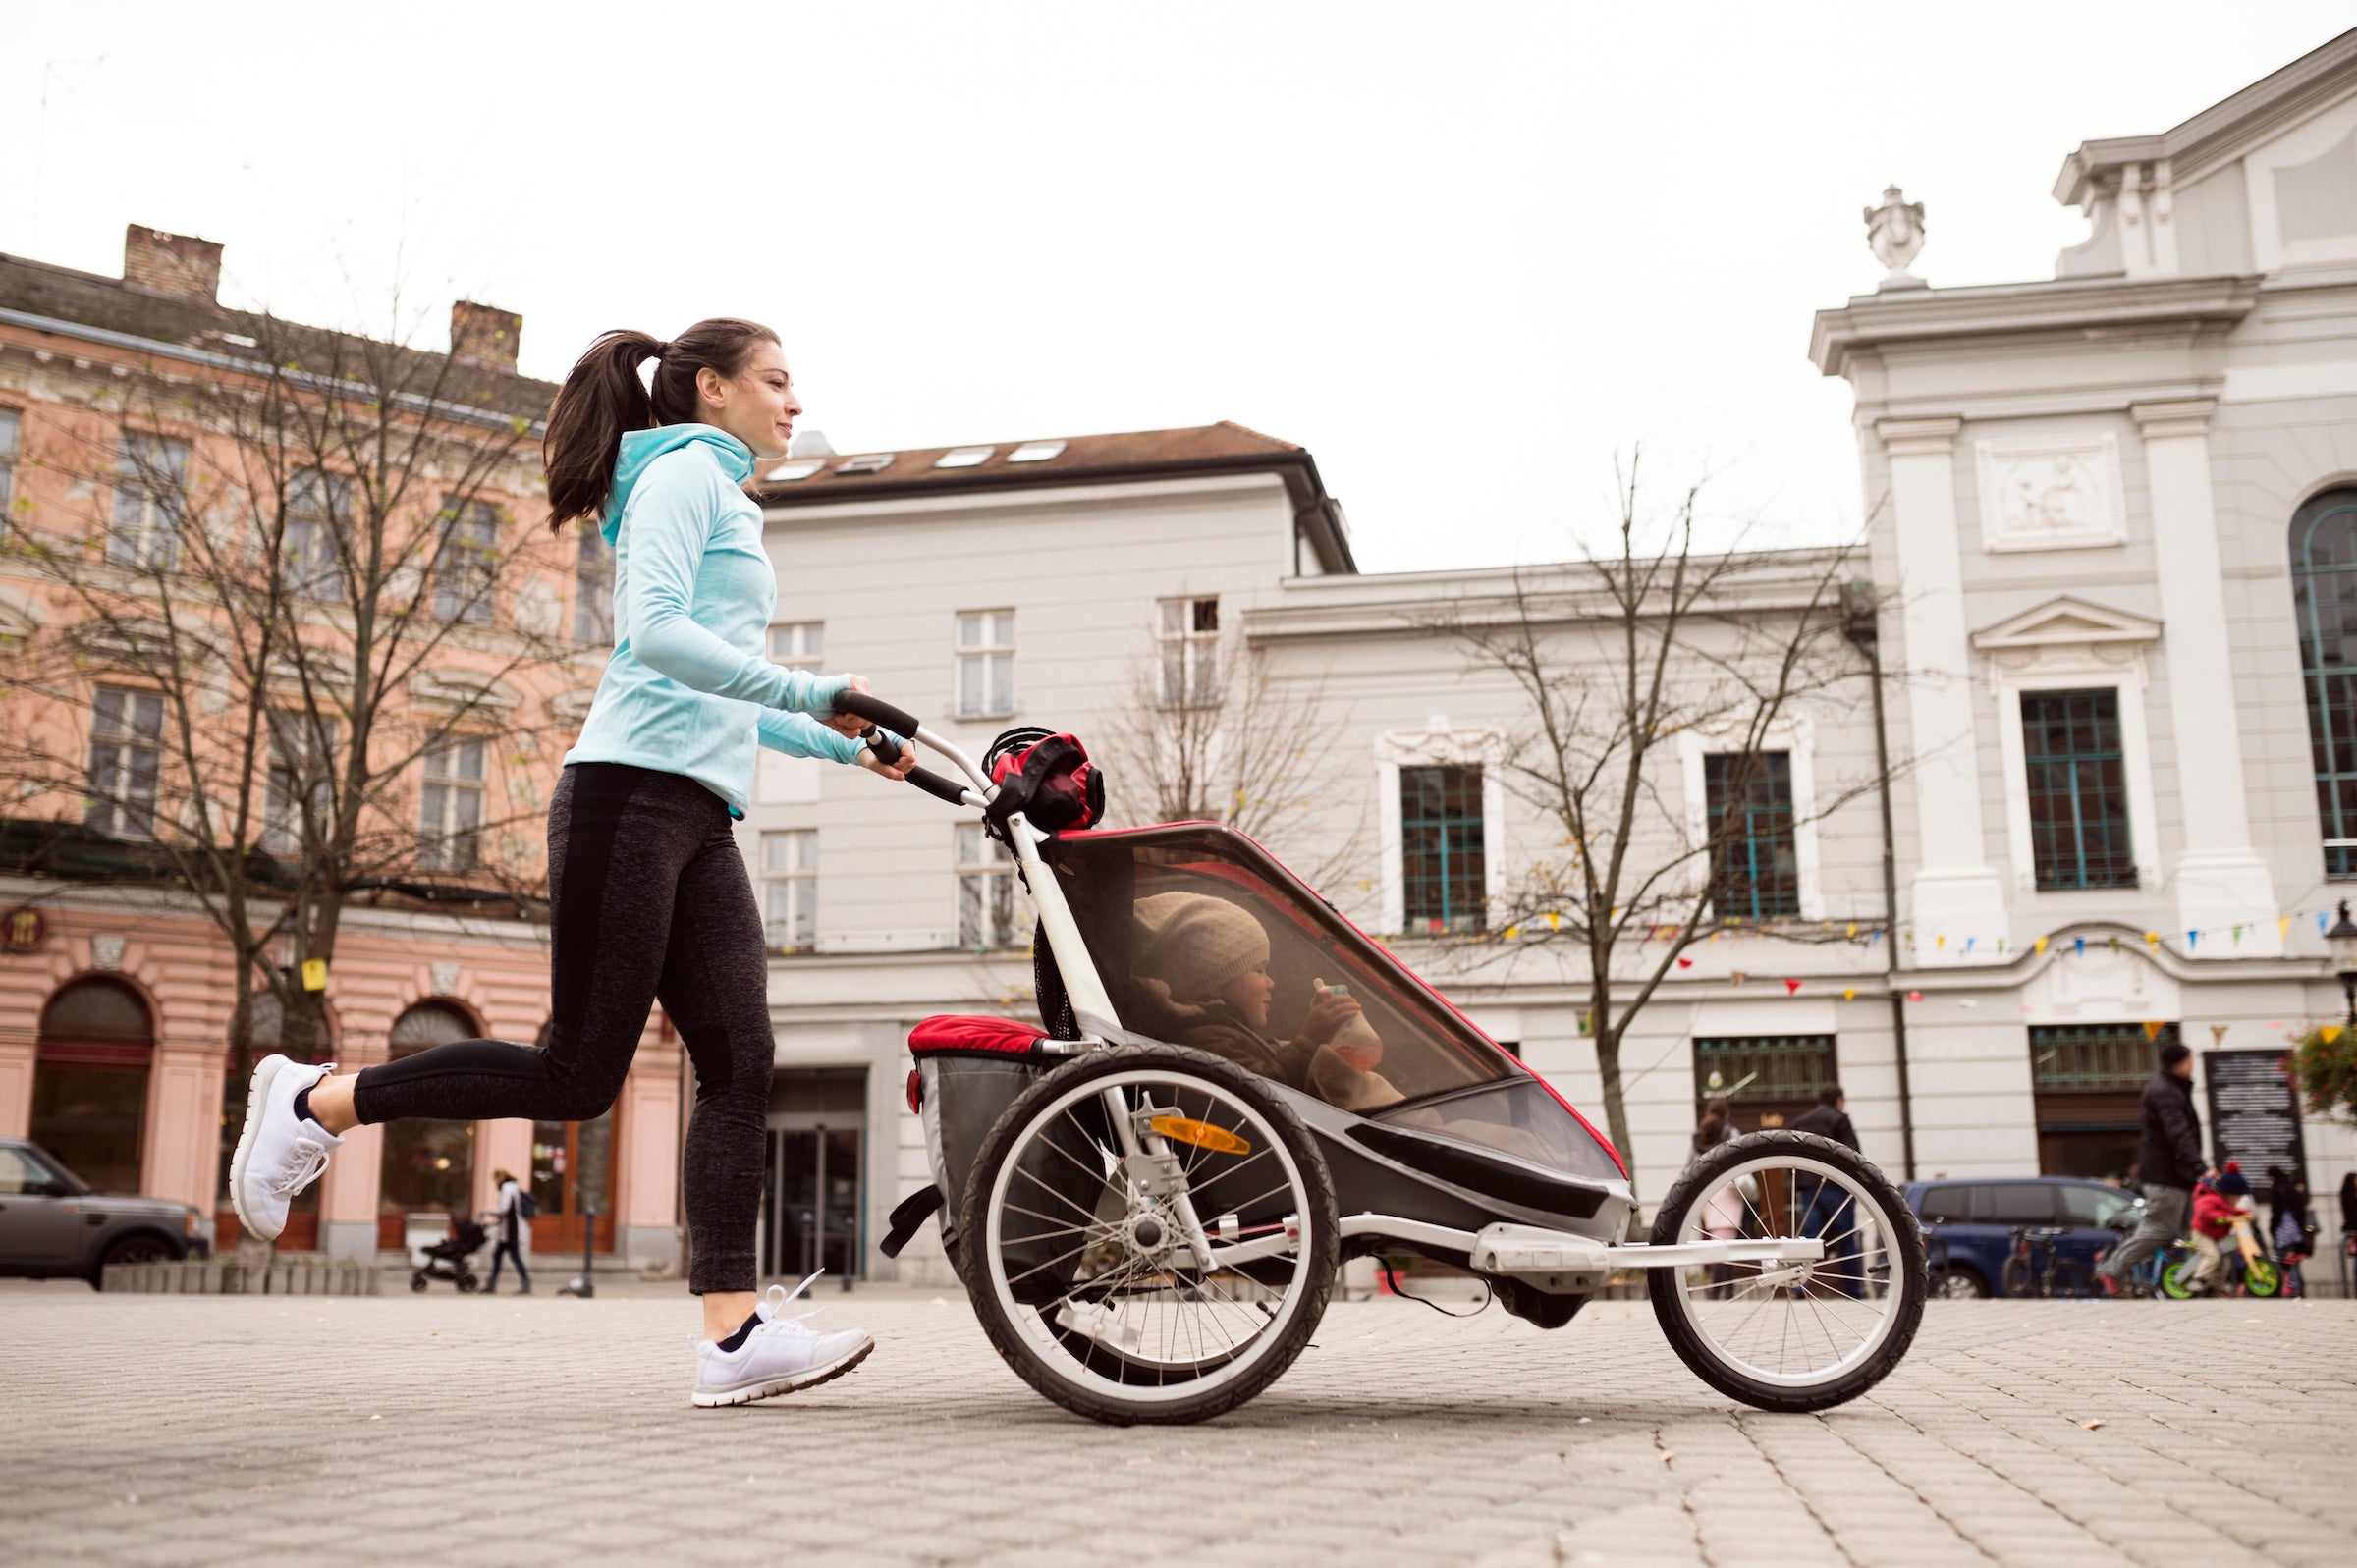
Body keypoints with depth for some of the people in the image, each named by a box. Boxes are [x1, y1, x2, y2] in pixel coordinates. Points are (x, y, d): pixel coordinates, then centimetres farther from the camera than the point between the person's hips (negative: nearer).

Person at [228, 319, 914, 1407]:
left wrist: (846, 745, 23)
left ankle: (734, 1334, -8)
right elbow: (656, 633, -17)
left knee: (738, 1063, -4)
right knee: (581, 1072, -9)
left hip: (698, 824, 9)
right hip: (632, 795, -9)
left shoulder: (724, 502, 29)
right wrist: (811, 692, -18)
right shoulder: (685, 472, 1)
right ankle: (318, 1101, 7)